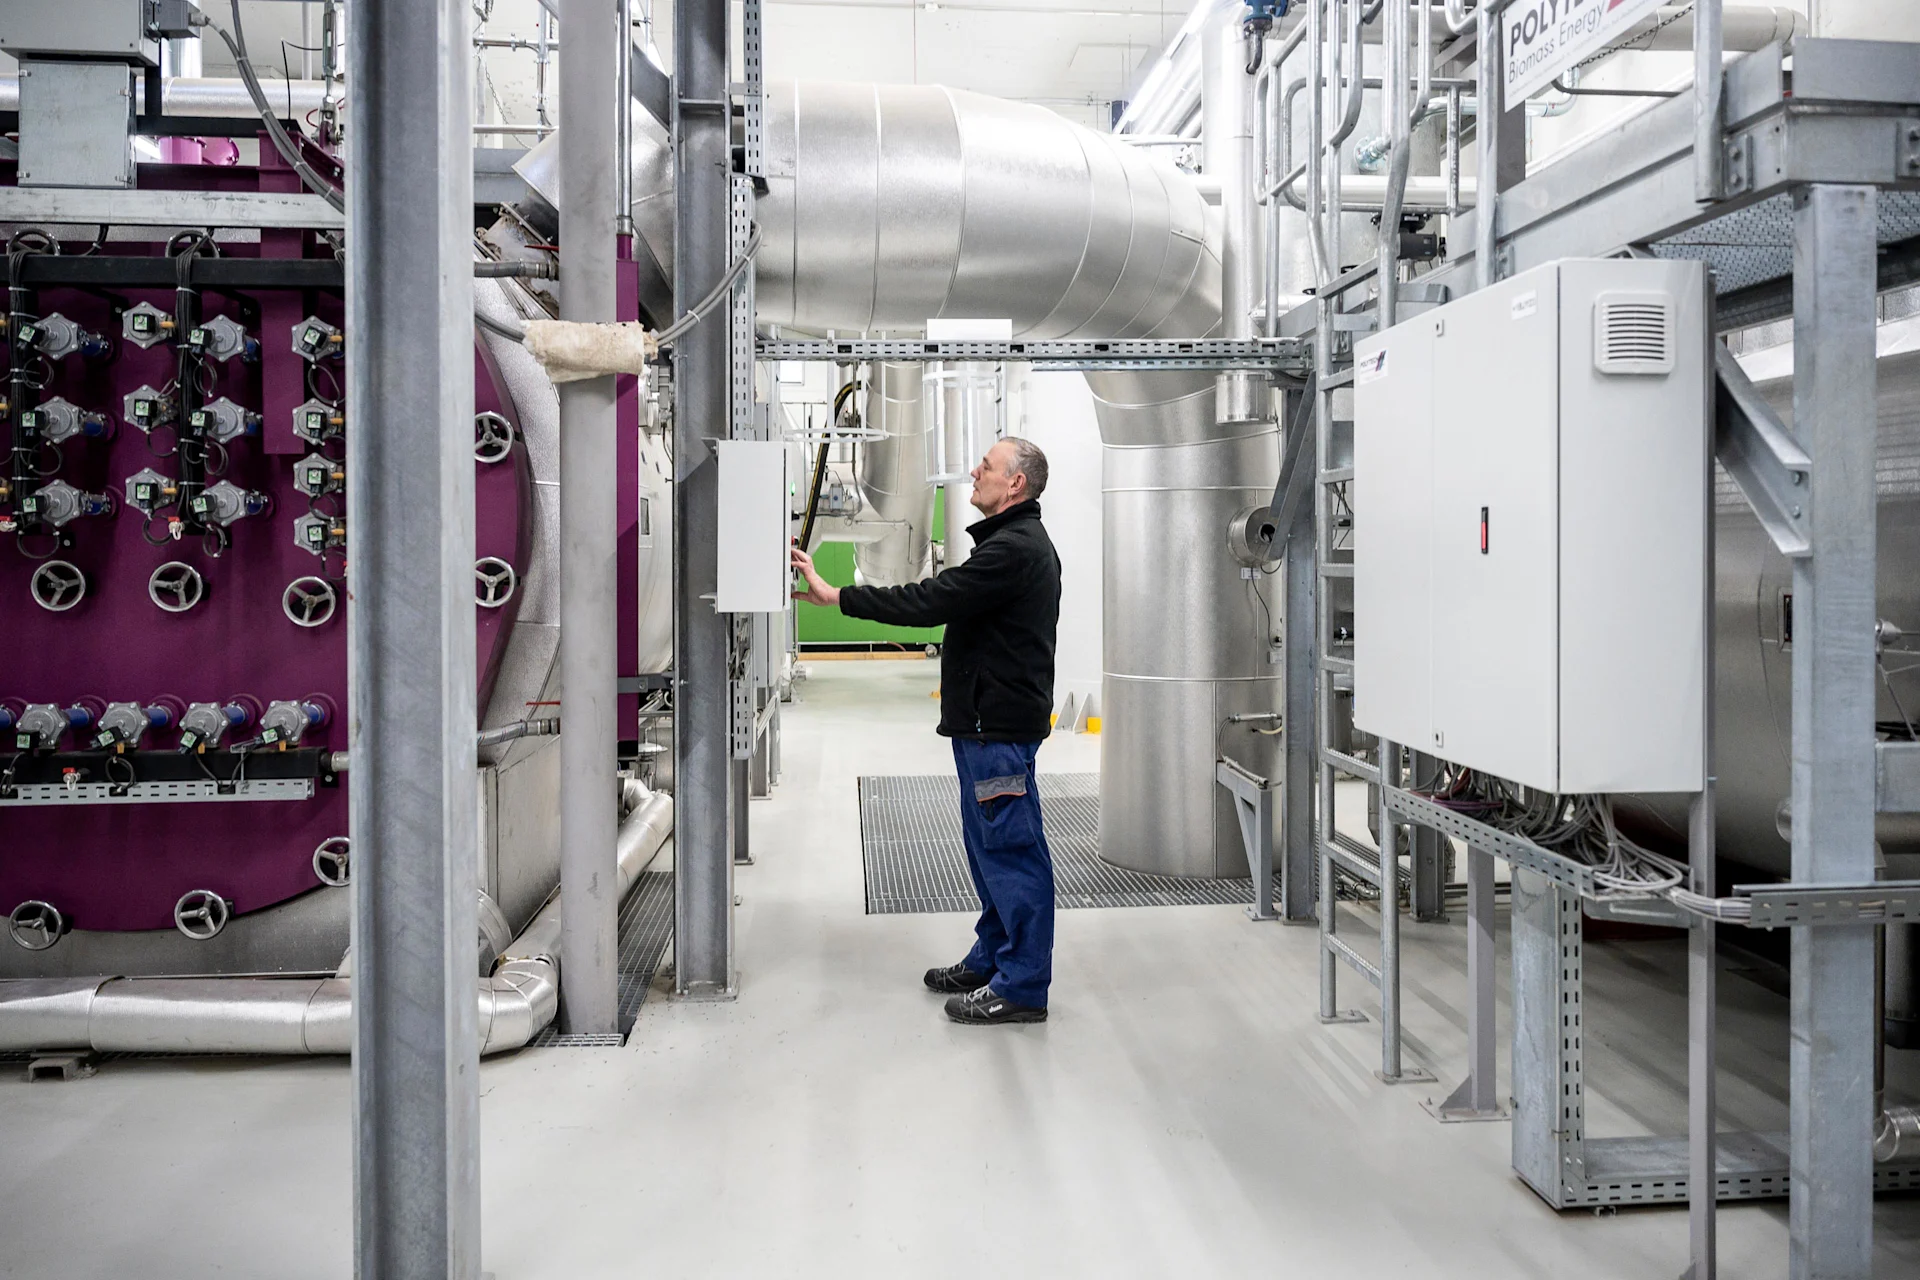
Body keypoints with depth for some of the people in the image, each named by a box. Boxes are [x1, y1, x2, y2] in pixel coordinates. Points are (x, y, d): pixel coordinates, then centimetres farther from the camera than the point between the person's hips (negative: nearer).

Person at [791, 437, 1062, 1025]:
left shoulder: (1014, 549, -17)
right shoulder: (1019, 542, 19)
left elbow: (932, 600, -24)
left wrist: (836, 596, -21)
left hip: (1000, 727, -11)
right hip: (989, 719, 11)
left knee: (1010, 847, -6)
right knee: (990, 844, 18)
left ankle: (1022, 986, 1)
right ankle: (992, 960, 29)